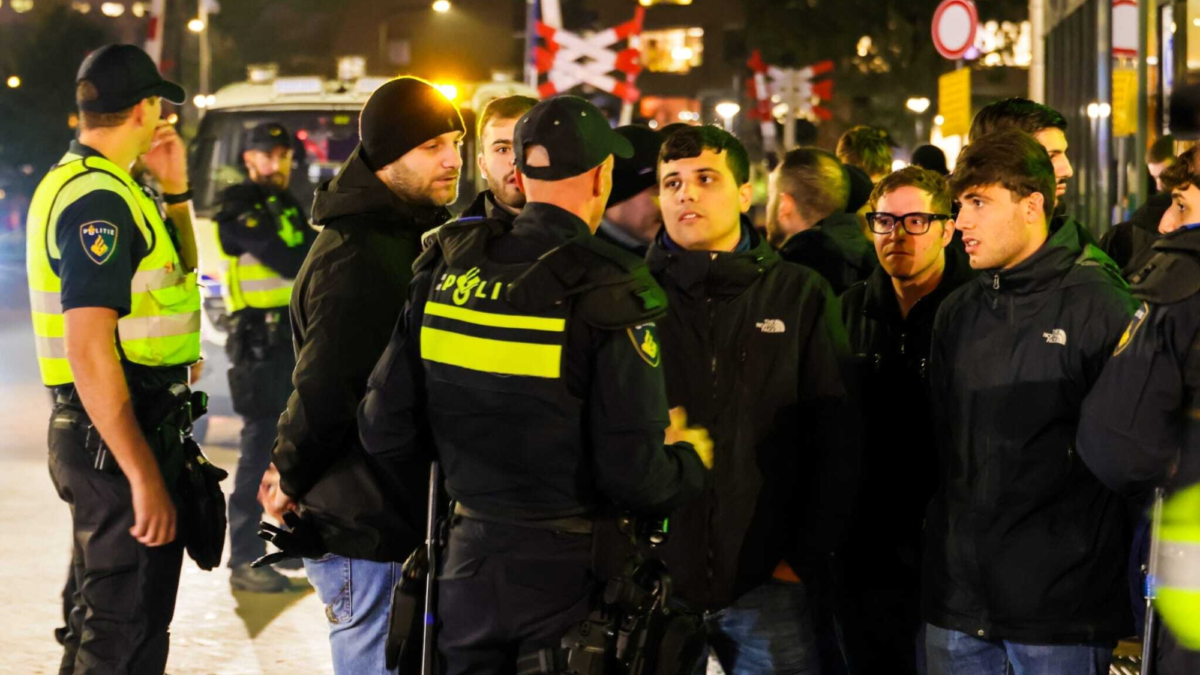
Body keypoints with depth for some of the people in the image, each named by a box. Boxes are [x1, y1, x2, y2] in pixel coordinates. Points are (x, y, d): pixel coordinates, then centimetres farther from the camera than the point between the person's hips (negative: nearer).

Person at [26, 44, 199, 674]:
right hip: (119, 433, -11)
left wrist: (174, 190, 13)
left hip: (100, 430, 11)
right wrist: (145, 476, -27)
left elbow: (177, 274, 28)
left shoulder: (75, 179, 15)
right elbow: (90, 351, -26)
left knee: (100, 613, 23)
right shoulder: (99, 198, -18)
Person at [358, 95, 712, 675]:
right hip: (566, 577, -4)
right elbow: (635, 475, -18)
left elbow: (385, 430, 1)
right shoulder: (607, 293, -17)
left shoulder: (446, 269, -2)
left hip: (468, 567, 4)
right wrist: (691, 460, 4)